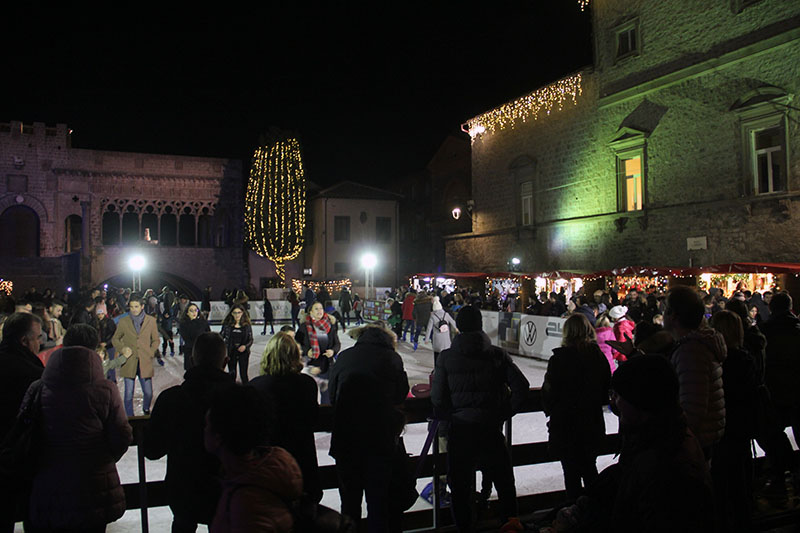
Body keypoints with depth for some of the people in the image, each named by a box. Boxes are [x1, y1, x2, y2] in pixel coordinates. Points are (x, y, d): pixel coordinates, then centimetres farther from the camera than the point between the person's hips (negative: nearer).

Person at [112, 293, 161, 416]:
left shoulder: (151, 321, 5)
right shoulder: (123, 321, 5)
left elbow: (156, 340, 13)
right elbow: (115, 339, 14)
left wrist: (151, 353, -2)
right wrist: (122, 348, -5)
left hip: (145, 363, 0)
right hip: (129, 363, 0)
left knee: (148, 393, 3)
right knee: (129, 394, 2)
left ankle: (146, 409, 34)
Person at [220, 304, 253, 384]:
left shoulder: (247, 325, -2)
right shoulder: (227, 324, -1)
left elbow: (251, 340, 4)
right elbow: (221, 338, 4)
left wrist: (245, 346, -16)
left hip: (243, 353, -1)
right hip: (231, 353, 1)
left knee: (243, 375, 0)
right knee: (232, 375, 9)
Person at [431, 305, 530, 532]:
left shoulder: (446, 357, -6)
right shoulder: (497, 354, -3)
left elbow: (438, 398, -7)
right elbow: (521, 386, -7)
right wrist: (505, 412, 4)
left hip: (460, 428, -1)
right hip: (491, 427, 1)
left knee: (460, 482, 14)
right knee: (502, 475, 21)